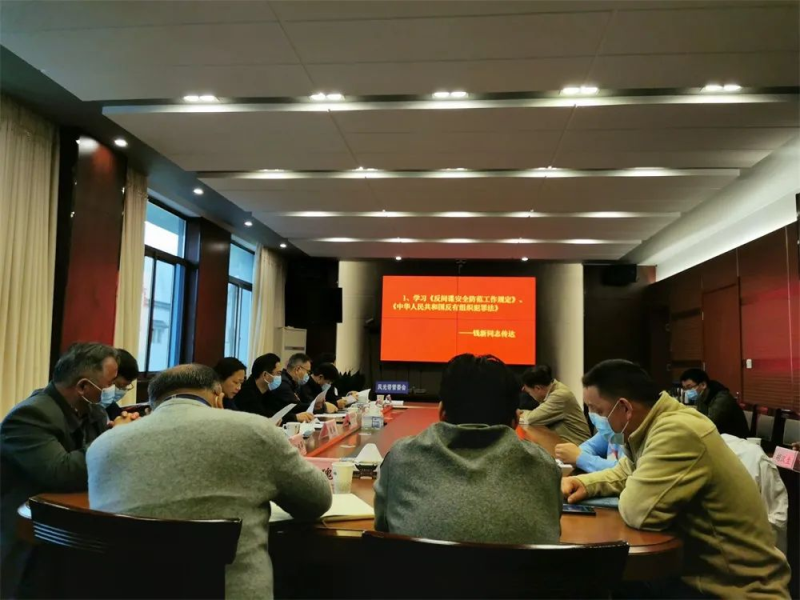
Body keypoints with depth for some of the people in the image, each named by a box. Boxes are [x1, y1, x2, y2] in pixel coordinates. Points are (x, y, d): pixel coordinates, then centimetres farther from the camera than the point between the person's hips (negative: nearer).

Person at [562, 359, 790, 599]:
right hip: (696, 570, 8)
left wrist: (630, 495, -9)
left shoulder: (678, 431, -29)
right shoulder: (654, 426, 2)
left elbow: (637, 510, -32)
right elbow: (625, 473, 18)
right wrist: (585, 483, 1)